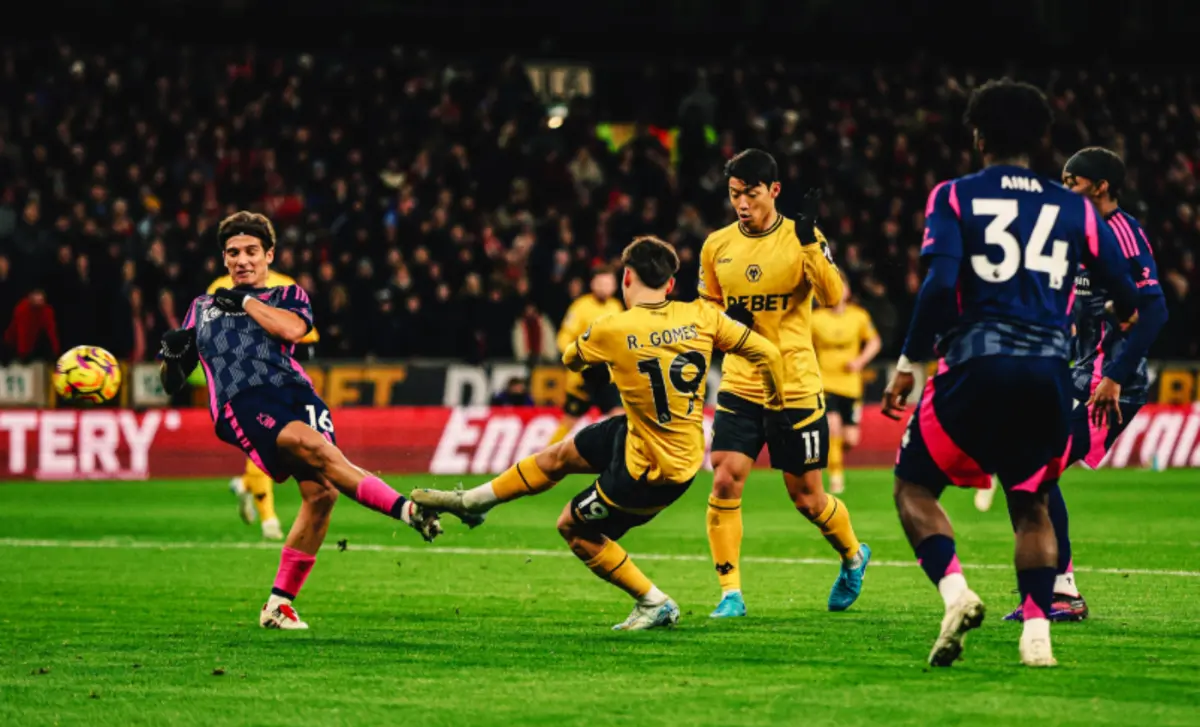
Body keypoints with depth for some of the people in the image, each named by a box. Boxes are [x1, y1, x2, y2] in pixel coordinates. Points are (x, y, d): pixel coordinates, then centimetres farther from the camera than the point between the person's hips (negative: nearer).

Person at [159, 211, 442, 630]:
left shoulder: (287, 296, 25)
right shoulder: (202, 308, 31)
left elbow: (292, 329, -1)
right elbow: (173, 381, 29)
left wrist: (246, 301, 6)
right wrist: (172, 355, 7)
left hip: (292, 389, 1)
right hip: (240, 403, -1)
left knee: (321, 491, -19)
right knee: (312, 445, -32)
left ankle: (280, 604, -9)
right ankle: (406, 509, -40)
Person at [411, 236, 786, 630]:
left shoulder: (613, 330, -20)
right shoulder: (701, 316, -11)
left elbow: (570, 358, 2)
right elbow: (767, 352, -9)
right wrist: (776, 403, 9)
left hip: (649, 469, -7)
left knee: (574, 527, 15)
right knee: (559, 455, 20)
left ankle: (655, 604, 22)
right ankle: (471, 501, 38)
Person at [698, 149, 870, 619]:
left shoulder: (801, 238, -8)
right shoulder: (717, 246, 3)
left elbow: (833, 296, -21)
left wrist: (810, 243, -34)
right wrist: (726, 320, -4)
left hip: (796, 388, -3)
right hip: (738, 386, 3)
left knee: (807, 497, 5)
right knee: (724, 482, -13)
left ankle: (853, 557, 35)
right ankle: (730, 594, -6)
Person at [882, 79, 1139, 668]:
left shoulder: (954, 198, 4)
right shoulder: (1074, 210, 13)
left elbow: (940, 286, -10)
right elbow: (1128, 301, 15)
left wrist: (907, 365, -3)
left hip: (977, 365, -3)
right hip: (1050, 371, 3)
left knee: (914, 487, 13)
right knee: (1030, 504, 20)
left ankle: (954, 591, -12)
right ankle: (1037, 631, 4)